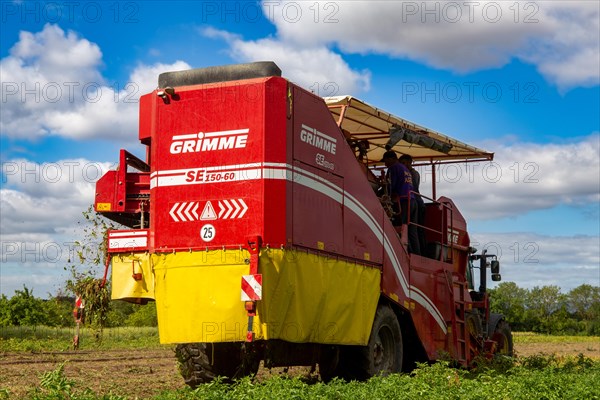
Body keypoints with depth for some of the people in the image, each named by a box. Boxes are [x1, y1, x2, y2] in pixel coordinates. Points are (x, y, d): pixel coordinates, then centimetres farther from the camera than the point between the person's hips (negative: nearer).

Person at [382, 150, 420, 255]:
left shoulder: (393, 168, 1)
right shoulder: (406, 169, 27)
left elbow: (391, 187, -5)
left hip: (402, 201, -8)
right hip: (412, 200, 8)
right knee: (412, 232, 4)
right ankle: (417, 254, -2)